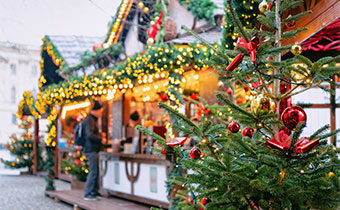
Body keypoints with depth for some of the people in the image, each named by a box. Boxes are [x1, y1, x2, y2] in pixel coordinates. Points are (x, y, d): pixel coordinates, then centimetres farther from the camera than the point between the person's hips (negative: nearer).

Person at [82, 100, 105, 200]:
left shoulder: (93, 120, 18)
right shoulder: (89, 120, -15)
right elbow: (89, 135, -25)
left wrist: (100, 134, 13)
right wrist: (101, 138, -15)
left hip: (93, 149, 10)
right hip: (91, 149, -10)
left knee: (96, 171, 12)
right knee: (93, 171, -9)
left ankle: (95, 192, 18)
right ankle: (88, 194, -6)